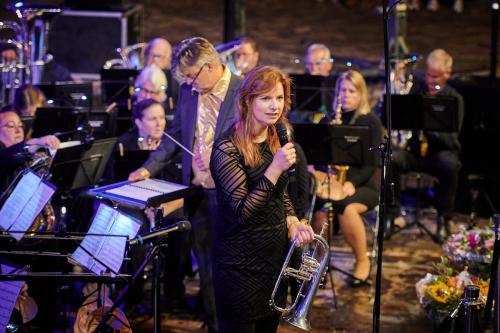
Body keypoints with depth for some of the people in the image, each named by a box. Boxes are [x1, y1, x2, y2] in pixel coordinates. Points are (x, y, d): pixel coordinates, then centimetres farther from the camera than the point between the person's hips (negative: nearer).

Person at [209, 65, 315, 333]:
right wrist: (275, 168, -28)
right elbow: (242, 212, -23)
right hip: (241, 263, -7)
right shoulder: (227, 148, -18)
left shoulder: (276, 140, 6)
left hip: (276, 254, 7)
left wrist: (292, 222, -2)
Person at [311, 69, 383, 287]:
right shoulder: (330, 119, 11)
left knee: (346, 208, -35)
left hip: (363, 184, -3)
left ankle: (362, 261, -14)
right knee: (317, 208, -30)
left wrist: (352, 183, -22)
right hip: (333, 181, 3)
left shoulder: (371, 122, -1)